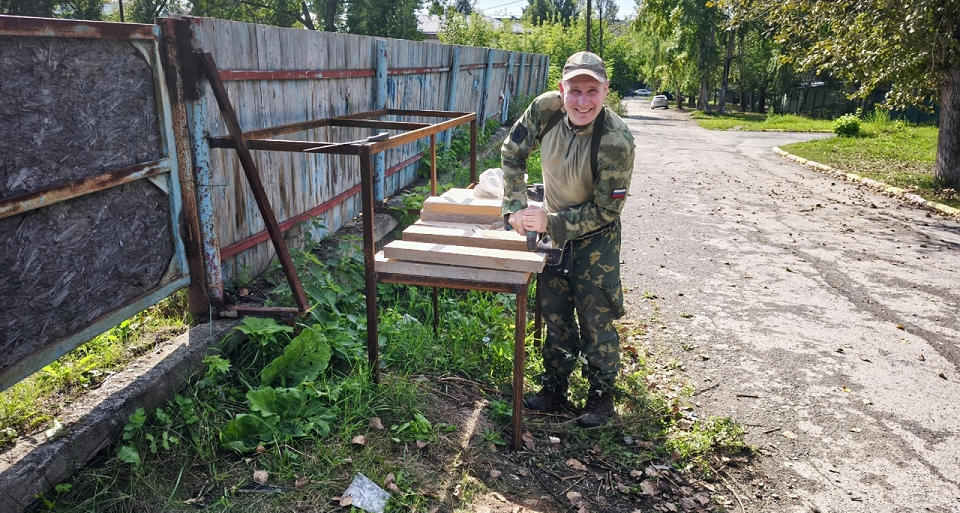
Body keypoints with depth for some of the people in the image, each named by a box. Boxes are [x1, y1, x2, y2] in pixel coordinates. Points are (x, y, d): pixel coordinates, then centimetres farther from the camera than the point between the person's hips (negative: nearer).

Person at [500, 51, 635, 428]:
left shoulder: (616, 142, -31)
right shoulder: (546, 108, -19)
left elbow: (605, 209, -22)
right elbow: (512, 152, -4)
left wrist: (550, 223, -25)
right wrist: (515, 206, -10)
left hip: (596, 237, -5)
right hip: (554, 228, 5)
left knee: (596, 319, 4)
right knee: (555, 313, 15)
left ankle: (601, 395, 25)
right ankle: (554, 389, 32)